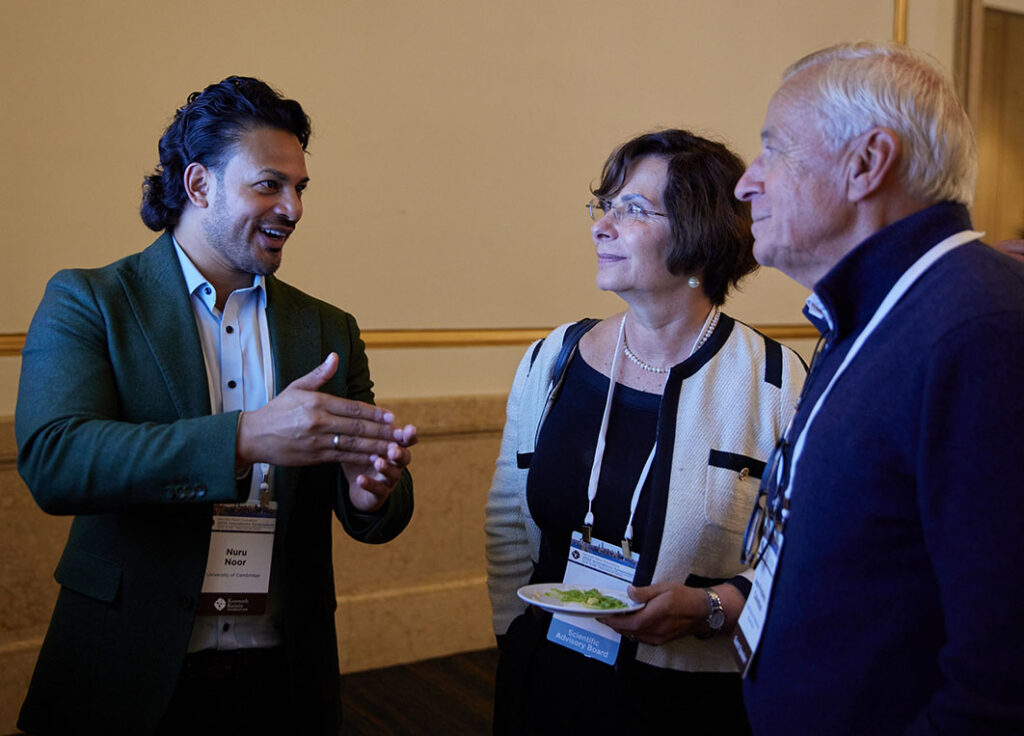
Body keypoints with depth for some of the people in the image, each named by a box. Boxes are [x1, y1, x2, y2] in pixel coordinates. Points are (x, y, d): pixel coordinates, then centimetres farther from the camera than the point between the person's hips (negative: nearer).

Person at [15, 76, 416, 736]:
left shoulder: (330, 331, 5)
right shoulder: (86, 302, -4)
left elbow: (379, 522, 2)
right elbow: (51, 459, -20)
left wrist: (372, 494, -22)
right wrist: (246, 437, -31)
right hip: (132, 680, -3)